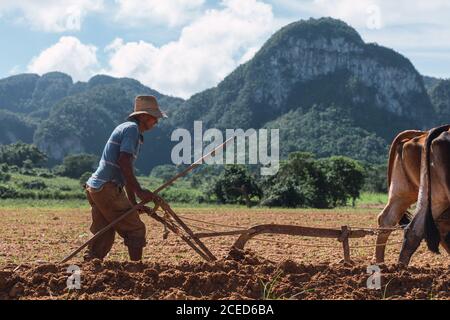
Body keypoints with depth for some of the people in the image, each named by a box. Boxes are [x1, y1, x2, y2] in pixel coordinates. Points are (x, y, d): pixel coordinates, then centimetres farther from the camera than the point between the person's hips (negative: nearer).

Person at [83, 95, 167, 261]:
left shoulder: (125, 128, 22)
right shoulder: (132, 128, -9)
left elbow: (126, 171, 25)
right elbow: (124, 162, -21)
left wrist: (133, 202, 24)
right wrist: (139, 191, -22)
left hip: (95, 187, 10)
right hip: (107, 188, -10)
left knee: (104, 236, 11)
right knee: (136, 229, -2)